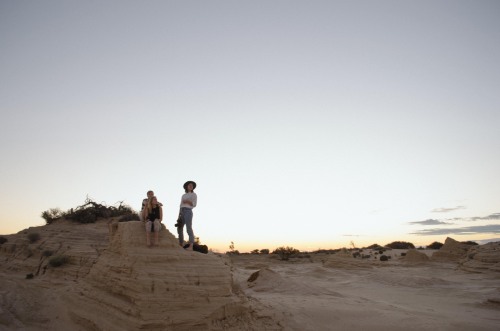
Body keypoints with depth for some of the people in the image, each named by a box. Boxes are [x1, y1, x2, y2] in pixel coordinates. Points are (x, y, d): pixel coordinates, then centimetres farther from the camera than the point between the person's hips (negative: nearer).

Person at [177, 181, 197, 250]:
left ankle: (191, 246, -22)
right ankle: (181, 246, 12)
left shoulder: (194, 195, 6)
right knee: (179, 229, 4)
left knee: (189, 228, -17)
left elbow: (194, 204, -6)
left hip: (188, 212, -7)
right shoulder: (183, 195, 24)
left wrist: (187, 201, -16)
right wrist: (179, 216, 13)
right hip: (182, 213, 7)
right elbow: (181, 206, 20)